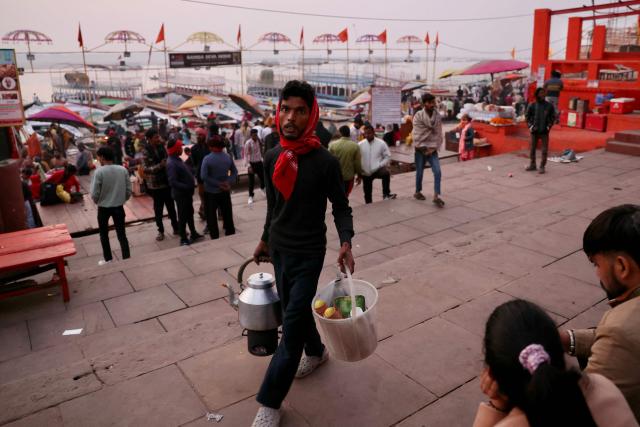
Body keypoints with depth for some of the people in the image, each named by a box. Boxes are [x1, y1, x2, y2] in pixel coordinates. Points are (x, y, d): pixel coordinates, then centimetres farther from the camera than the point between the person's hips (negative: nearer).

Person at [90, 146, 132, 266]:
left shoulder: (99, 171, -16)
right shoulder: (123, 170, -5)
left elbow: (94, 194, -14)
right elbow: (129, 190, -1)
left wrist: (98, 202, 8)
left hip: (103, 208, -2)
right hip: (119, 207, 3)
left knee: (104, 234, 17)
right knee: (121, 234, 10)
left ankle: (108, 259, 26)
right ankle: (126, 258, 10)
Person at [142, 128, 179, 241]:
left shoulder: (162, 147, 2)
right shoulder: (146, 151, -11)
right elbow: (145, 168, -18)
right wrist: (160, 165, -27)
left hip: (167, 182, 4)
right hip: (155, 185, -4)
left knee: (171, 206, 12)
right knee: (158, 209, 7)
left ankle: (176, 228, 24)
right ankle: (160, 231, 19)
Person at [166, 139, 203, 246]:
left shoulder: (177, 159, 8)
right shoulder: (171, 164, -24)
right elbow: (173, 182, -31)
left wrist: (191, 184, 7)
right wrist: (187, 187, -29)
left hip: (186, 193, 10)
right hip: (181, 194, -10)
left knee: (190, 213, 21)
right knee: (183, 216, 2)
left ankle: (193, 233, 36)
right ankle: (183, 239, 13)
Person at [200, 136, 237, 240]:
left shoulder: (207, 159, -16)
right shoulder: (228, 157, -3)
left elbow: (203, 176, -21)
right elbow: (235, 172, -1)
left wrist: (218, 184, -17)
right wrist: (229, 182, -11)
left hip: (211, 192, -4)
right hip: (225, 191, 4)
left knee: (211, 215, 9)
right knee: (227, 214, 16)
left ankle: (215, 237, 12)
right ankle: (231, 233, 26)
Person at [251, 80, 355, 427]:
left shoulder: (325, 161, -15)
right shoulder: (272, 158, 0)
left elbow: (341, 206, -9)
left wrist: (345, 242, -25)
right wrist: (265, 239, 20)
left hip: (309, 253, -6)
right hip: (279, 249, 6)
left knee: (292, 322, -4)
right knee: (294, 309, 21)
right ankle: (315, 351, 49)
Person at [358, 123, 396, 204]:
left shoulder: (381, 143, -4)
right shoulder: (360, 145, 0)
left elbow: (388, 156, -1)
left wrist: (380, 166, -15)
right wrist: (359, 173, 3)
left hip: (377, 170, -2)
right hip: (366, 173, 2)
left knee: (386, 172, -36)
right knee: (367, 194, 9)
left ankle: (386, 194, -26)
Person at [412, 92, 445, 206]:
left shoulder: (438, 117, 3)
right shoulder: (418, 116, -8)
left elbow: (438, 134, 3)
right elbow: (416, 134, -10)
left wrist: (434, 148, -7)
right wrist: (421, 148, -11)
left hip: (432, 149, 3)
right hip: (420, 149, -2)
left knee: (437, 172, -10)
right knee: (420, 172, 8)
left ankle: (436, 196, -7)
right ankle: (418, 192, 30)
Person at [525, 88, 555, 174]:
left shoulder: (549, 106, 1)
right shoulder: (532, 105, 2)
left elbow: (553, 117, 7)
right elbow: (528, 117, 8)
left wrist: (549, 125, -5)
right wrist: (530, 125, -4)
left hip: (544, 131, -1)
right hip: (534, 131, 1)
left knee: (544, 150, -1)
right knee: (532, 149, 8)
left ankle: (542, 166, 7)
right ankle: (532, 165, 22)